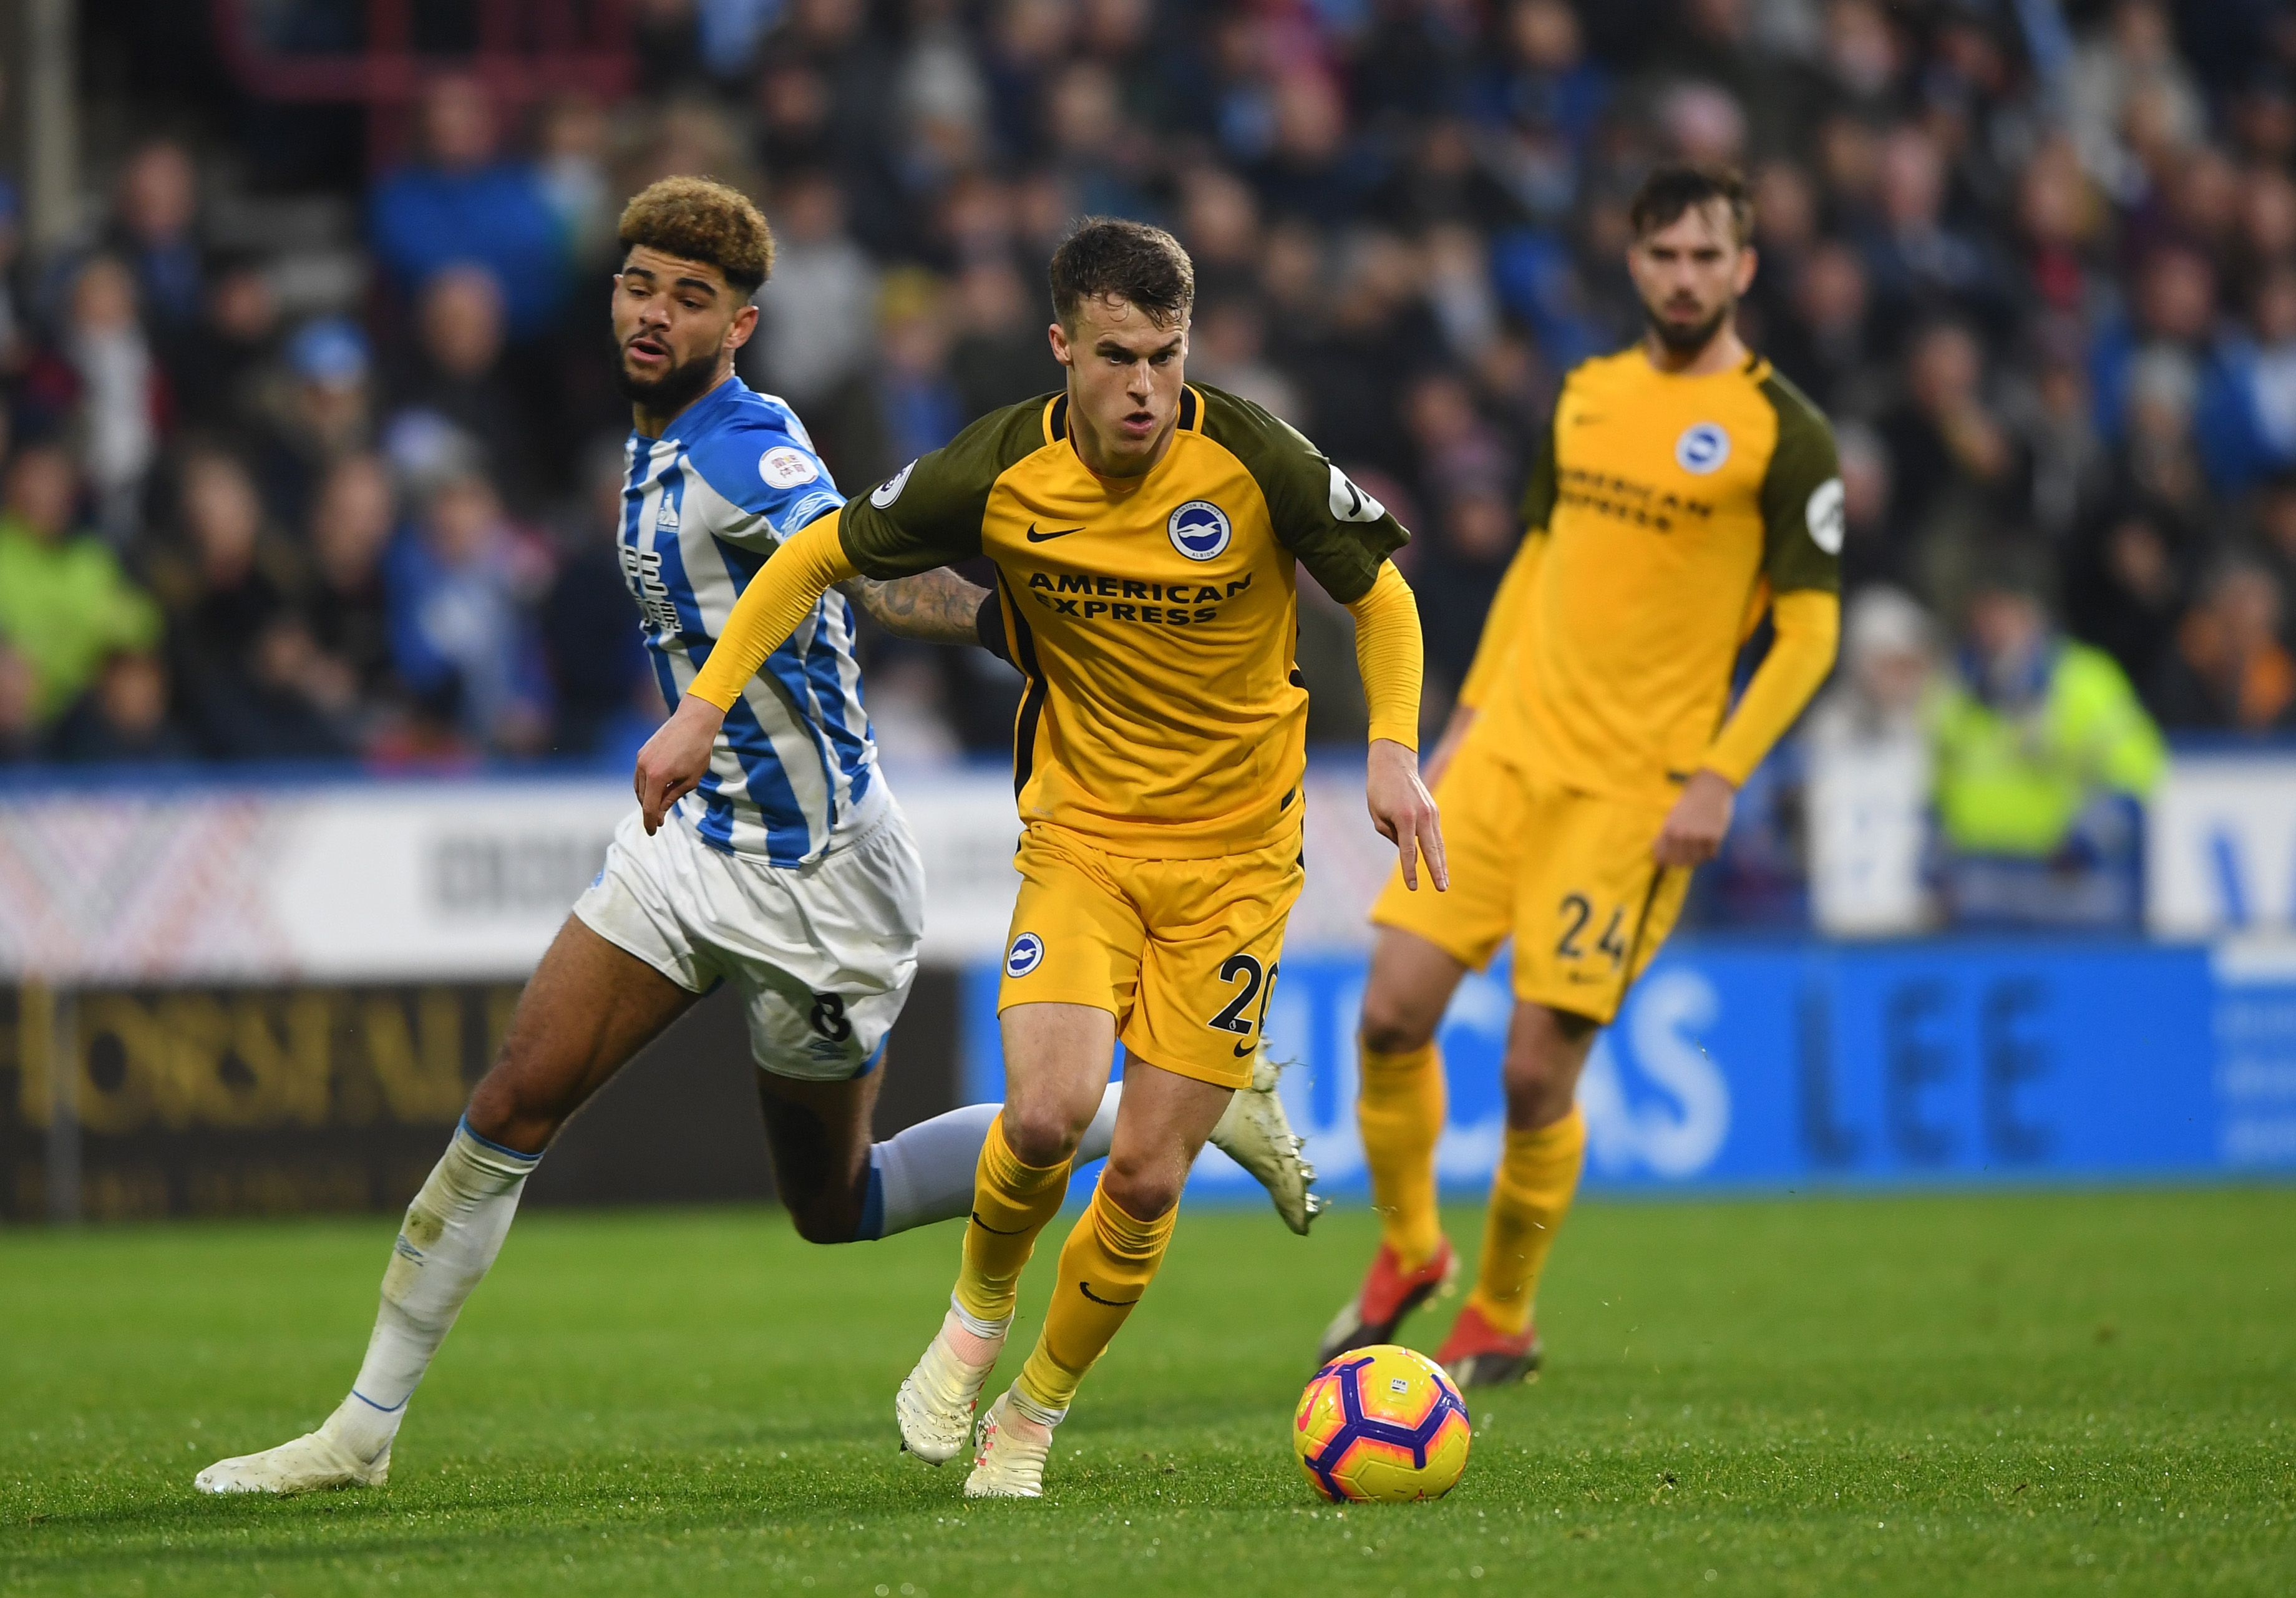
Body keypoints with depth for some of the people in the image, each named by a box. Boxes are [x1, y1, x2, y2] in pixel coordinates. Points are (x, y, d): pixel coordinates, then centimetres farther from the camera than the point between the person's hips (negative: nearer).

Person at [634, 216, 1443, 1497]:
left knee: (1149, 1177, -5)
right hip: (1080, 830, 0)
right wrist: (707, 704, -3)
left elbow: (1381, 591, 2)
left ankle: (1035, 1413, 20)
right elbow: (820, 559, 4)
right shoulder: (1001, 473, -11)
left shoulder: (1254, 461, -14)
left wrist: (1394, 750, -13)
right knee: (1048, 1112, -24)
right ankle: (980, 1313, 9)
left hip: (1236, 854, 0)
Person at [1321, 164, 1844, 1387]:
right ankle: (1407, 1249, 19)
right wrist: (1469, 714, 14)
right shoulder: (1590, 393, 12)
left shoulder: (1781, 435, -6)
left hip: (1634, 787, -5)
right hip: (1511, 747, 5)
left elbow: (1810, 631, -6)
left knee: (1537, 1068, -6)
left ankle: (1501, 1320, 15)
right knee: (1394, 1008, -5)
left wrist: (1718, 781, -13)